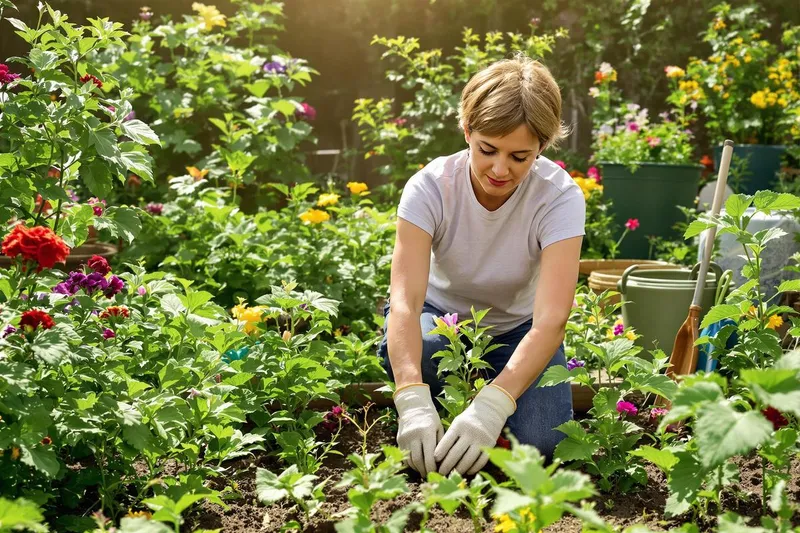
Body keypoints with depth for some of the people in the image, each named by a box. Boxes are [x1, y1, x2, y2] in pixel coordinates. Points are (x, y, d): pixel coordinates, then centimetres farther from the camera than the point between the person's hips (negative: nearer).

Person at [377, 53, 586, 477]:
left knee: (539, 441, -25)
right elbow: (404, 301, -36)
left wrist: (491, 407, -51)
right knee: (405, 349, -36)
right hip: (443, 318, 0)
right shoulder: (431, 187, -25)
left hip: (518, 329, 0)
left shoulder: (560, 197, -26)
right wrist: (413, 401, -52)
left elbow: (550, 320, -36)